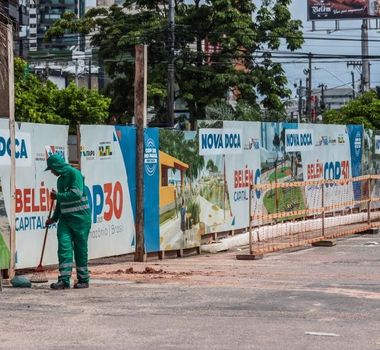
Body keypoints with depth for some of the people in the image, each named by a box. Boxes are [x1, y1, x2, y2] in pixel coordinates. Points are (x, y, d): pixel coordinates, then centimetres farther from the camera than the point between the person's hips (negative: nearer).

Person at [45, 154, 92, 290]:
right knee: (64, 246, -8)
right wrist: (54, 218, 22)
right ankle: (64, 280, -13)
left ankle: (83, 280, 10)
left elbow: (76, 194, -21)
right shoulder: (60, 180, 16)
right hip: (65, 218, 7)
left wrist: (57, 196, -11)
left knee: (80, 249, 0)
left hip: (80, 218, -7)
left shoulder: (74, 174, -9)